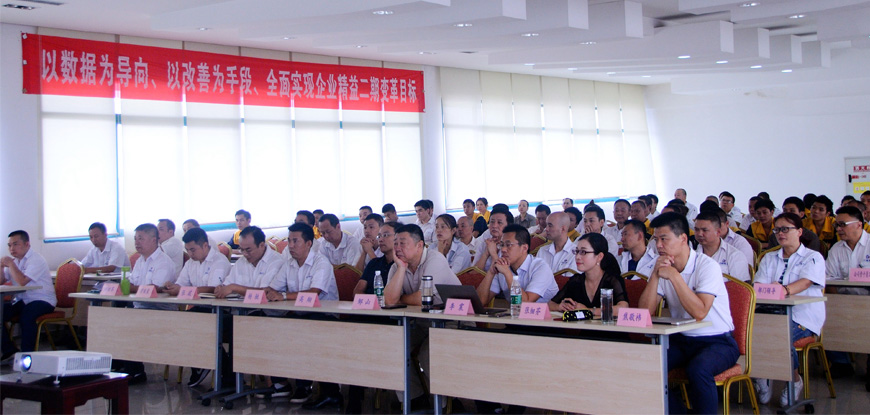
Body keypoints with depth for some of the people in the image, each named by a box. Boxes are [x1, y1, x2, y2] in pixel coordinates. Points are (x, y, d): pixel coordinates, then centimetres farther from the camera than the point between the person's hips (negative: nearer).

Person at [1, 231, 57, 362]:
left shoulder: (36, 260, -12)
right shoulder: (15, 260, 14)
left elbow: (22, 281, -25)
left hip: (42, 300, -8)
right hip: (21, 301, 8)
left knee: (26, 315, -36)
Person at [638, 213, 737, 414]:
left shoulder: (707, 266, -15)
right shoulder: (663, 267, 3)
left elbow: (699, 312, -28)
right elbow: (645, 312, -7)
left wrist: (674, 276, -26)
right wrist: (655, 274, -16)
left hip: (717, 341, -6)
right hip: (681, 340, 6)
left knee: (698, 369, -35)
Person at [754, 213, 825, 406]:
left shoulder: (813, 258, 6)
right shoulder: (769, 259, 21)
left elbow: (805, 282, -13)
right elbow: (759, 285, 7)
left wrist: (782, 290, -33)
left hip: (803, 316, -4)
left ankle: (795, 380, -7)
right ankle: (761, 376, -6)